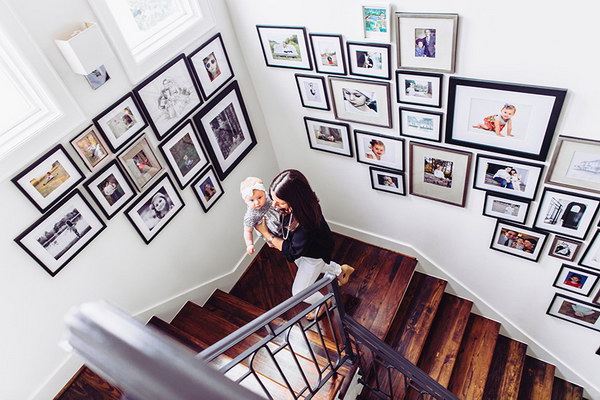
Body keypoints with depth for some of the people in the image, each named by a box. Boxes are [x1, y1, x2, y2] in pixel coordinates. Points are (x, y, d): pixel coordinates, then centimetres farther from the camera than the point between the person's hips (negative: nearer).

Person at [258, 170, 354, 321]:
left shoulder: (307, 224, -47)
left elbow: (292, 251, -32)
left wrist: (266, 234, -29)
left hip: (315, 253, -7)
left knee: (299, 291, 13)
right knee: (302, 265, 37)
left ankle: (323, 303, 46)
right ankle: (342, 270, 57)